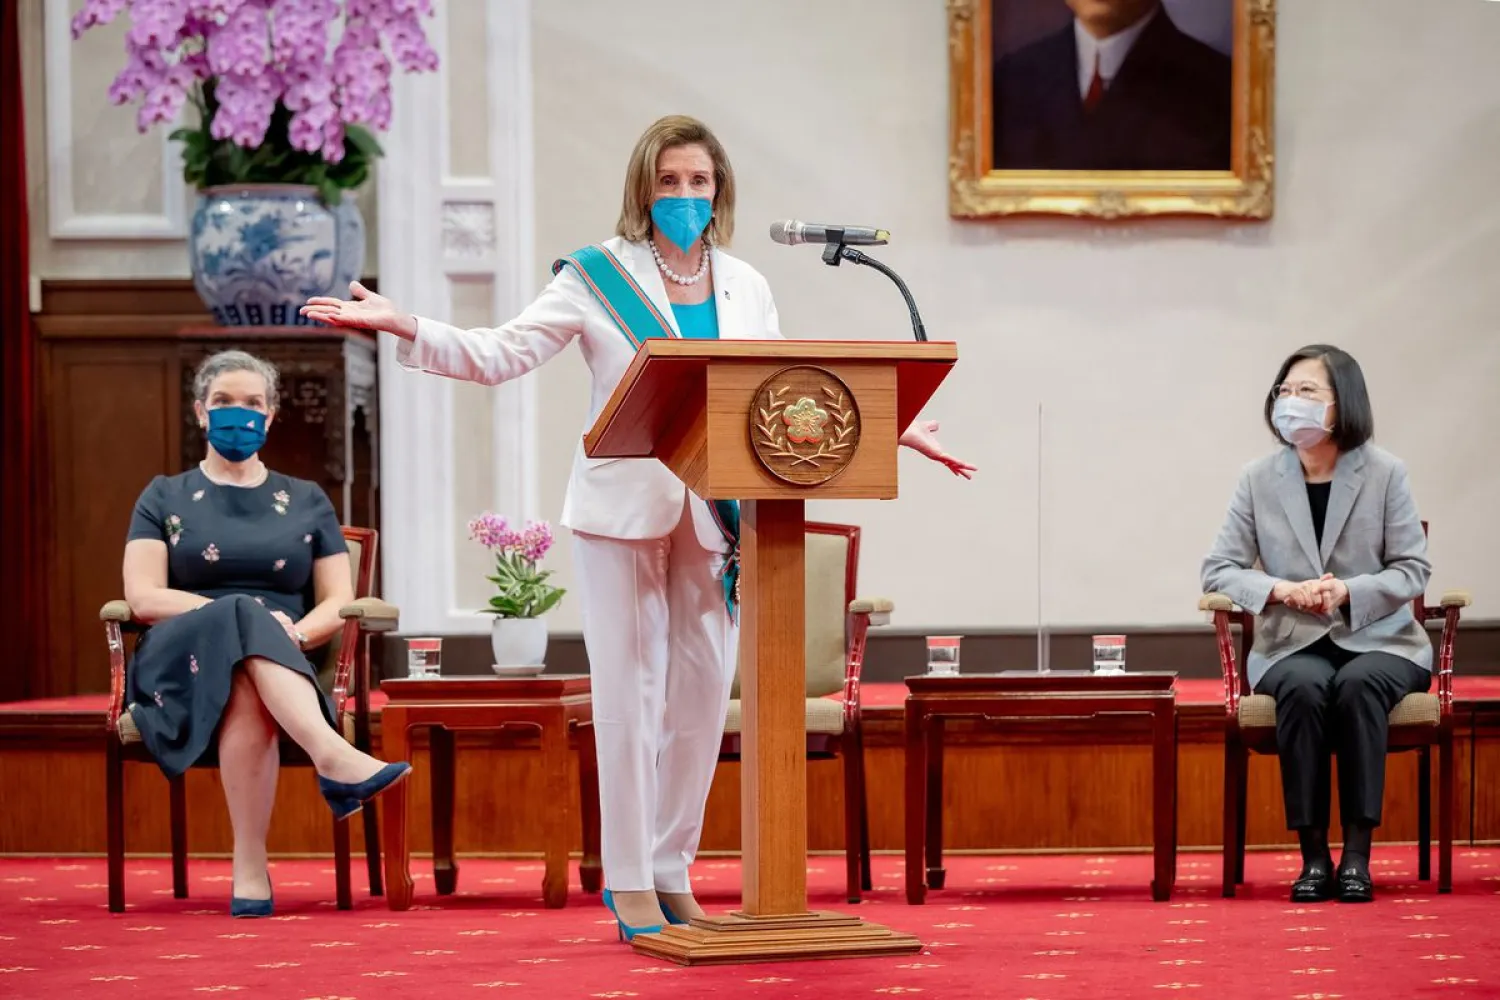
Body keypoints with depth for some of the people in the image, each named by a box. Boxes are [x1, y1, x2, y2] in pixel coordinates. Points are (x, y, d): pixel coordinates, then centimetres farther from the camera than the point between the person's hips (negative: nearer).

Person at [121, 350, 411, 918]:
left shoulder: (306, 503, 22)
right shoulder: (166, 499, 17)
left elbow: (338, 604, 13)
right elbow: (143, 597, 1)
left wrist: (295, 633, -13)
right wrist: (246, 617, -14)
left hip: (285, 665, 2)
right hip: (183, 662, -2)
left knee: (248, 696, -41)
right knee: (244, 619, -40)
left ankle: (251, 871, -53)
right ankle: (333, 758, -62)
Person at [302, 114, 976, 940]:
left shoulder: (745, 287, 12)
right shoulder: (597, 278, 0)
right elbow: (498, 355, -6)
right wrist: (404, 330, -19)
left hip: (713, 515, 4)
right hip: (625, 509, -4)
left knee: (705, 691, 5)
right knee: (631, 691, -3)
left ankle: (672, 868, 18)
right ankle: (629, 880, 5)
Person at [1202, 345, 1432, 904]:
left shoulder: (1384, 473, -2)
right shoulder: (1259, 479, 2)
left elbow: (1412, 570, -2)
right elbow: (1218, 570, 1)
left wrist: (1348, 592, -20)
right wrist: (1283, 591, -18)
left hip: (1378, 642, -1)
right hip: (1292, 645, 1)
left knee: (1357, 684, -35)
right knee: (1304, 686, -34)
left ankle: (1357, 852, -29)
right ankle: (1313, 853, -27)